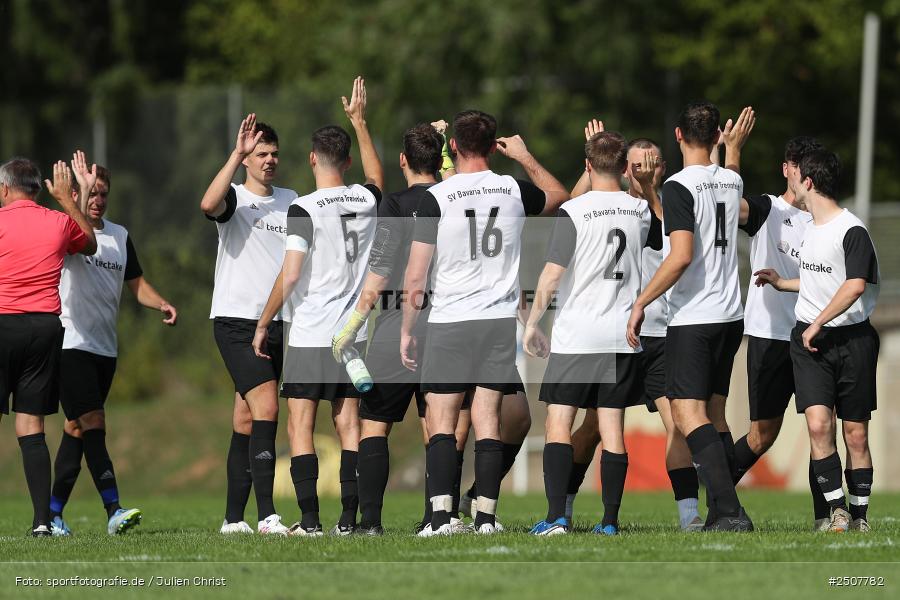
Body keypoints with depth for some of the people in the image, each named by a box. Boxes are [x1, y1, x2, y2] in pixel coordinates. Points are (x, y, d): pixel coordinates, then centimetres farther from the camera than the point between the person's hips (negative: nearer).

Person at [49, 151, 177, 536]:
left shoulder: (119, 236, 16)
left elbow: (136, 283, 19)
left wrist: (160, 304, 2)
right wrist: (83, 191, -31)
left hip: (105, 346, 7)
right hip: (71, 343, -7)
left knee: (77, 429, 8)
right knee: (93, 424, -14)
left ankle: (53, 514, 13)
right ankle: (113, 511, -20)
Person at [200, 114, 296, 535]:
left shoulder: (291, 201, 15)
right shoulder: (234, 198, -2)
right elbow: (209, 204, -26)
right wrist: (236, 154, -27)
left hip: (276, 323, 6)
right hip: (235, 320, -6)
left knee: (247, 420, 8)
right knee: (266, 408, -18)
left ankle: (233, 517, 11)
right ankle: (266, 515, -22)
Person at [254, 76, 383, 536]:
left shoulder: (305, 209, -11)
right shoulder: (365, 200, 4)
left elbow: (290, 275, -16)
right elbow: (376, 175, 31)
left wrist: (263, 324, -5)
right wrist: (360, 122, 38)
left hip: (310, 336, -5)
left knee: (300, 428, 0)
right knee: (348, 426, 7)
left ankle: (309, 519, -5)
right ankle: (348, 519, 3)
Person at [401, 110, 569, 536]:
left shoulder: (435, 198, -8)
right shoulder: (514, 191, 2)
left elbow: (415, 277, -7)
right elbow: (559, 195, 26)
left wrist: (406, 330, 2)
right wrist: (526, 158, 33)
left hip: (450, 324, -3)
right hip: (501, 322, 3)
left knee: (441, 423, 0)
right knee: (488, 422, 5)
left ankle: (440, 515, -10)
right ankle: (485, 516, 0)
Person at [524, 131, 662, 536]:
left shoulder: (573, 212, -9)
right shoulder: (641, 210, 4)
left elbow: (552, 274, -13)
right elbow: (661, 239, 28)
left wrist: (532, 324, -3)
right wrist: (649, 187, 30)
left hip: (576, 335, -4)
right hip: (622, 335, 4)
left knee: (558, 425, 0)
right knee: (612, 429, 5)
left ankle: (557, 517, -10)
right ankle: (610, 521, 3)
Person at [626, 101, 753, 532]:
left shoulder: (680, 186, -13)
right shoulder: (732, 181, 9)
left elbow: (681, 256, -22)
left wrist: (640, 303, -15)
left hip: (692, 319, -8)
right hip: (731, 315, 8)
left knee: (689, 416, -11)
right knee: (713, 415, 13)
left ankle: (730, 511, -24)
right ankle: (721, 514, 10)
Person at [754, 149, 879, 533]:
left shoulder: (852, 231, -12)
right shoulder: (809, 230, 13)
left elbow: (854, 286, -23)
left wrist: (817, 324, -19)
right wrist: (782, 283, 34)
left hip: (852, 339, -5)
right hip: (808, 338, 5)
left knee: (855, 433, 2)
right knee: (818, 423, -12)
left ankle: (860, 516, 13)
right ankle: (837, 512, -8)